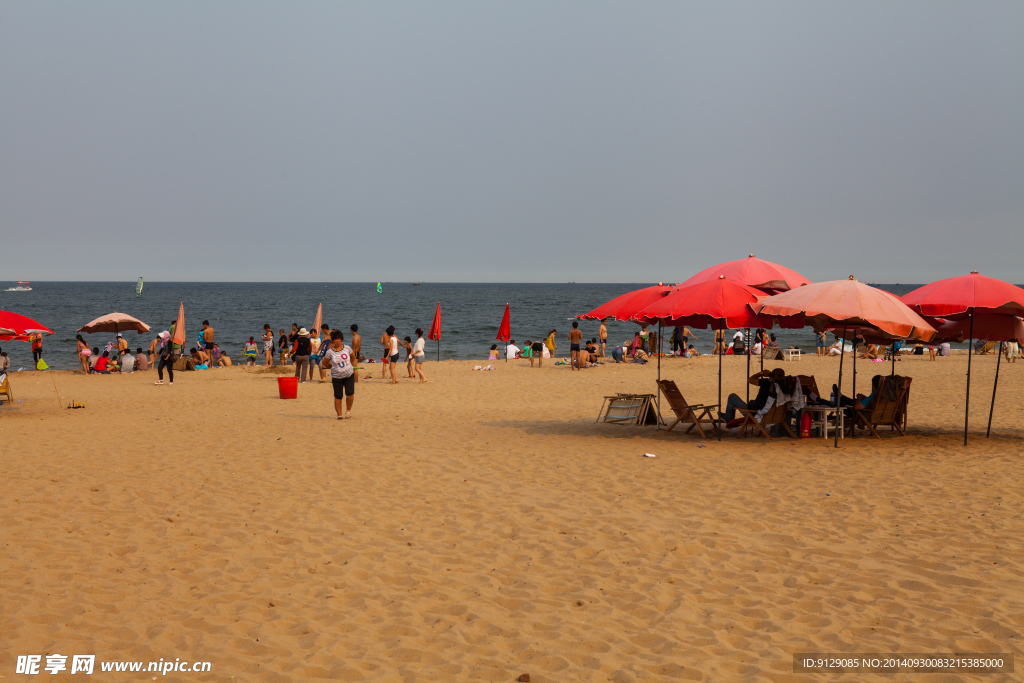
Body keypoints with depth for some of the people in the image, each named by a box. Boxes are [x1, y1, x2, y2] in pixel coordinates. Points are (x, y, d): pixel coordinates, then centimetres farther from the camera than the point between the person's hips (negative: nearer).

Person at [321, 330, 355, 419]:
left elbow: (353, 356, 19)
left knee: (350, 394, -14)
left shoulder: (347, 348, -1)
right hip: (337, 377, -1)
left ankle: (349, 410, 12)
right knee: (338, 397, 2)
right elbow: (324, 363, 7)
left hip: (349, 375, 1)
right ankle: (339, 415, 16)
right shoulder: (329, 352, -7)